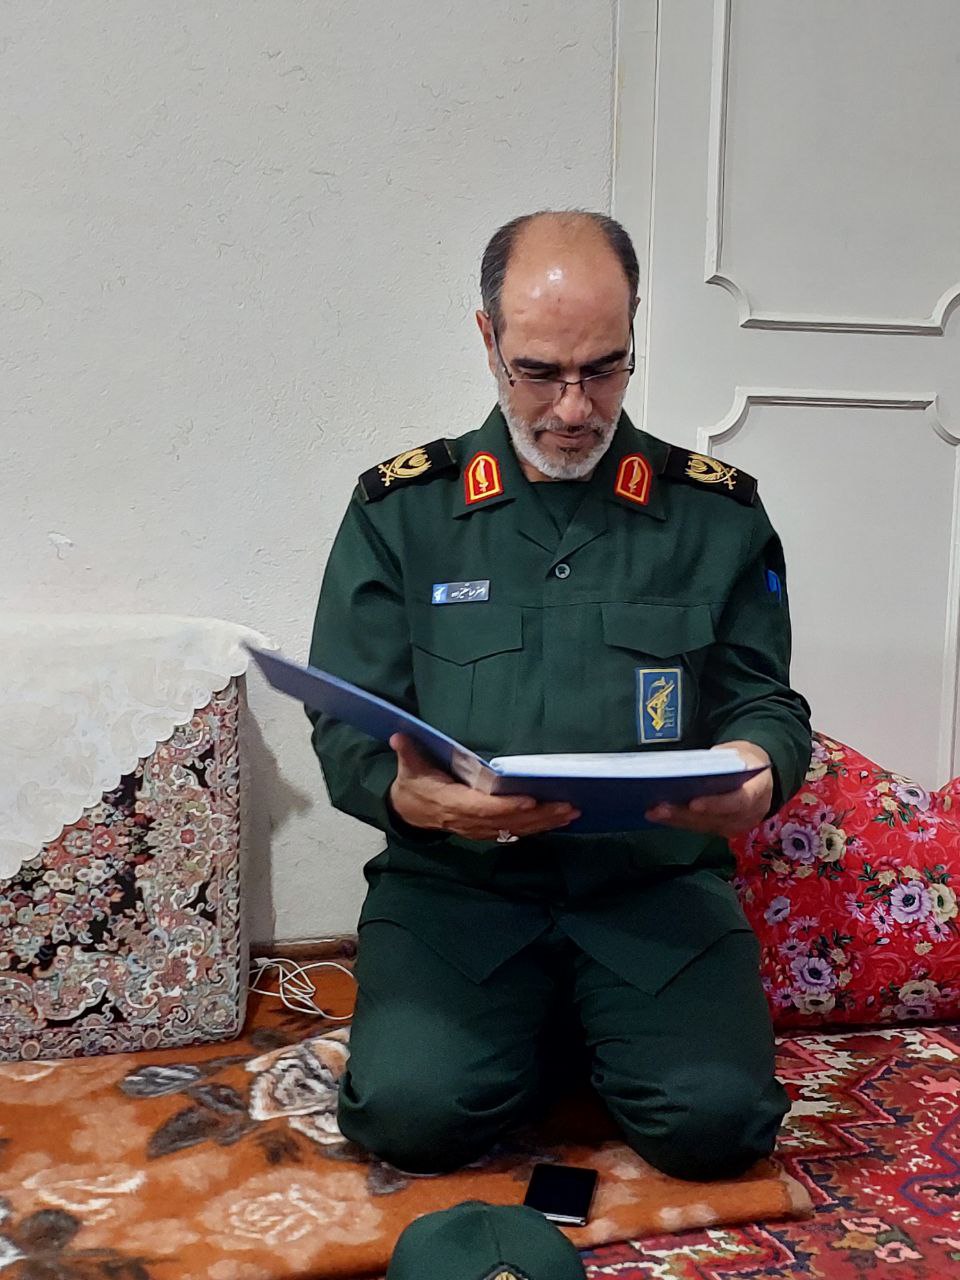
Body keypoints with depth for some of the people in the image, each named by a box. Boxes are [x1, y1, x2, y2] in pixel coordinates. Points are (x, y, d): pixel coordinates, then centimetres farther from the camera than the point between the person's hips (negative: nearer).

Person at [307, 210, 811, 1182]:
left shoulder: (716, 513, 6)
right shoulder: (401, 510, 4)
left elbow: (766, 703, 10)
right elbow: (345, 728, 3)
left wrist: (761, 772, -15)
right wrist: (411, 794, -20)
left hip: (658, 883, 1)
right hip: (452, 880, 0)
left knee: (716, 1120, -19)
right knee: (415, 1109, -22)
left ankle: (587, 1029, 15)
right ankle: (532, 1030, 13)